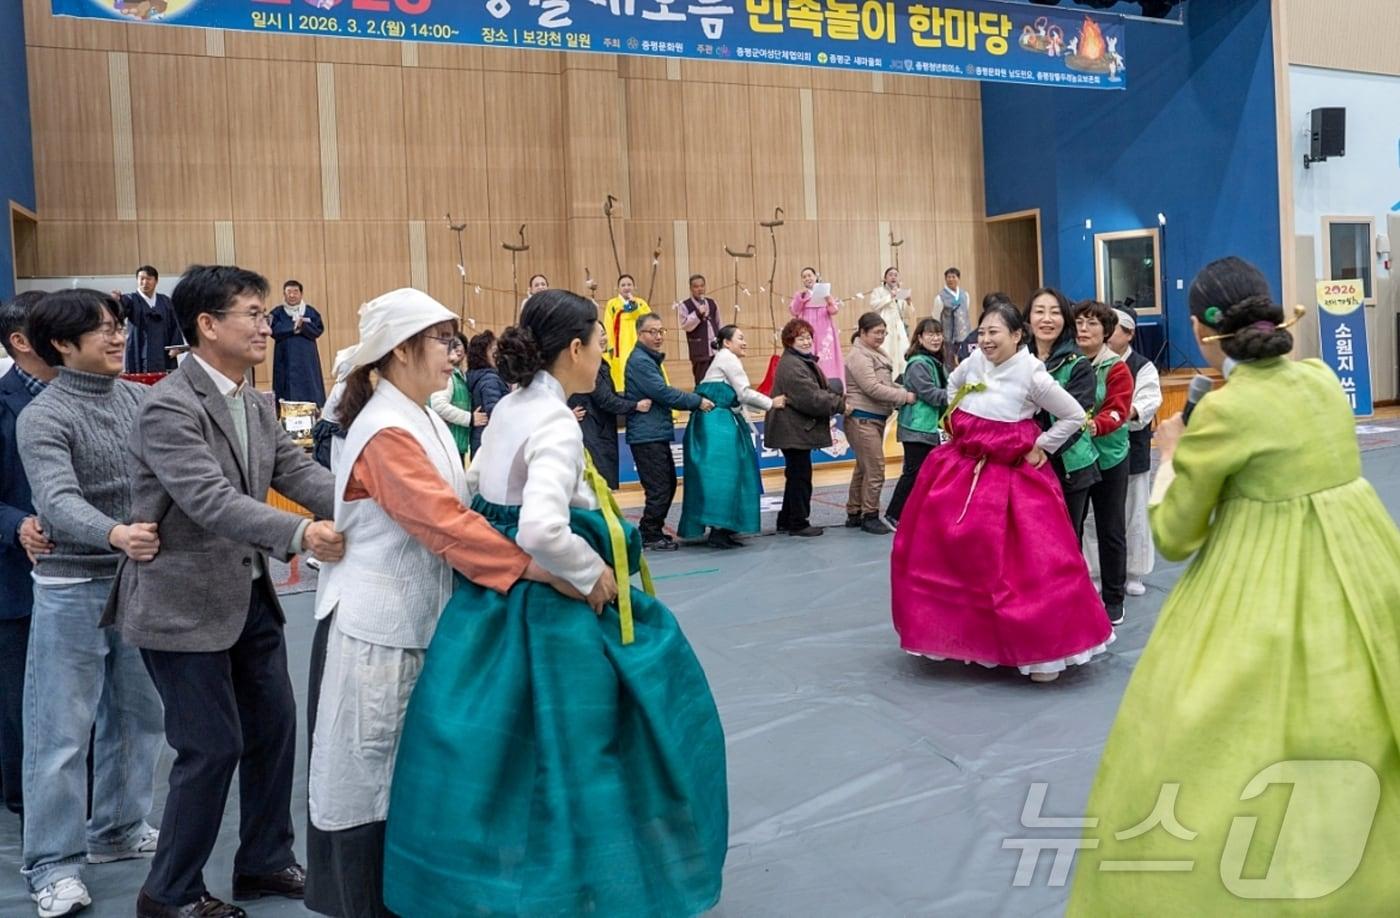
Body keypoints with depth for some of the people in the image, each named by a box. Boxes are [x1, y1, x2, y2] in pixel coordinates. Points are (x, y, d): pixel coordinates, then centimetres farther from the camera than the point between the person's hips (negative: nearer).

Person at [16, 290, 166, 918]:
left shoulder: (140, 398, 5)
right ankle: (53, 865, 16)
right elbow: (58, 502, -25)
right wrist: (114, 535, -43)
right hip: (73, 588, -5)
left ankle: (118, 830, 34)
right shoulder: (43, 417, -11)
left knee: (136, 715, 16)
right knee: (62, 729, 2)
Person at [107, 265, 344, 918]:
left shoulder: (256, 407, 7)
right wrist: (300, 533, -41)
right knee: (213, 748, 0)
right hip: (185, 606, -8)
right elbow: (211, 501, -30)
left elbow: (301, 473, -2)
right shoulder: (168, 408, -19)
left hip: (249, 595, 8)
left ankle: (265, 863, 33)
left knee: (275, 728, 15)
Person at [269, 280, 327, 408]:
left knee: (310, 391, -1)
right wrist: (294, 327, -15)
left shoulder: (311, 311, 8)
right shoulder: (277, 313, 4)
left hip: (307, 358, 1)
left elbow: (319, 330, -3)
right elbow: (275, 331, -10)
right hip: (286, 359, -1)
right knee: (289, 394, -3)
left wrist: (303, 326, -17)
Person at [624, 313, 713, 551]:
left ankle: (653, 532, 25)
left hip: (657, 433, 11)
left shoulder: (650, 359, 18)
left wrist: (693, 403, 12)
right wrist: (697, 401, -11)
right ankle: (650, 537, 5)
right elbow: (663, 393, -19)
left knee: (668, 483, 16)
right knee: (659, 487, -6)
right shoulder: (640, 361, -15)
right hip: (647, 435, -10)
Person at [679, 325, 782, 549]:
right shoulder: (727, 358, -6)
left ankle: (724, 529, 13)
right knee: (722, 475, -12)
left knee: (731, 475, 10)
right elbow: (744, 393, -9)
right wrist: (771, 403, 2)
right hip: (717, 424, -10)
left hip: (723, 423, 10)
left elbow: (738, 397, 21)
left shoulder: (727, 359, 25)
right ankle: (718, 530, -12)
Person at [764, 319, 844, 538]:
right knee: (800, 475, -2)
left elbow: (819, 390, 17)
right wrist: (840, 404, -15)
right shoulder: (791, 366, -19)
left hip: (798, 430, 11)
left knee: (797, 475, 16)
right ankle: (798, 523, 8)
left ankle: (786, 520, 25)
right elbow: (812, 398, -24)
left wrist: (838, 398, -1)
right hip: (793, 431, -11)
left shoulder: (805, 361, 15)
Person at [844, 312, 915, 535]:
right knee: (875, 469, -9)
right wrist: (904, 397, -18)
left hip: (876, 419, 10)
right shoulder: (858, 356, -14)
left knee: (863, 468, 15)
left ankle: (854, 514, 24)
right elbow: (872, 388, -21)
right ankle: (869, 516, 1)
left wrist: (905, 392, -1)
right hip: (862, 420, -10)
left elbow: (887, 384, 17)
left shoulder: (876, 354, 15)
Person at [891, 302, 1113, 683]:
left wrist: (1040, 448, -5)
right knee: (943, 553, 12)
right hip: (960, 469, 6)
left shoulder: (1032, 376, -14)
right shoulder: (973, 363, -1)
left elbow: (1075, 416, -7)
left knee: (1026, 561, -6)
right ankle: (957, 635, 31)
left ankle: (1044, 650, 7)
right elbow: (952, 386, 23)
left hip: (1010, 477, -6)